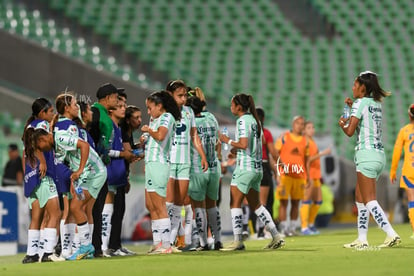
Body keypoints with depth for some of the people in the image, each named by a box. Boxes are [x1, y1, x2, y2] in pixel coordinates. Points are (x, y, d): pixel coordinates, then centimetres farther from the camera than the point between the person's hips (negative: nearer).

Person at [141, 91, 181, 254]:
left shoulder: (167, 117, -8)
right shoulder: (155, 119, 20)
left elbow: (160, 135, -25)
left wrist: (148, 130, -10)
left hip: (159, 164, -10)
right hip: (151, 164, 10)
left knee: (159, 206, -9)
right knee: (150, 205, 12)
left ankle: (166, 245, -9)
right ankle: (157, 243, 16)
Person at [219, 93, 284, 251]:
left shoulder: (242, 120, -12)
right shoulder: (254, 120, 15)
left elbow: (243, 144, -21)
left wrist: (228, 141, -7)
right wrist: (235, 149, 16)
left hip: (245, 166, -9)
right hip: (257, 167, 9)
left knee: (235, 203, -4)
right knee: (255, 204, 15)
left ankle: (238, 241, -8)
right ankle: (276, 236, 12)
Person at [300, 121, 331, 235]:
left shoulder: (313, 142, 17)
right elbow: (307, 160, -19)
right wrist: (322, 153, -22)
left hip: (315, 175, 9)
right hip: (307, 175, -9)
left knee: (318, 201, 12)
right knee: (306, 201, -10)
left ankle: (311, 224, 24)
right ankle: (304, 228, -9)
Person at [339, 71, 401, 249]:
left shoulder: (360, 103, -9)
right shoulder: (377, 103, 14)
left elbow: (350, 132, -12)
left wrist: (342, 124, 8)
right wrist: (353, 107, 20)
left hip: (367, 154, -9)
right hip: (379, 154, 9)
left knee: (369, 201, -10)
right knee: (360, 199, 14)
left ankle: (392, 235, -21)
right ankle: (362, 240, 13)